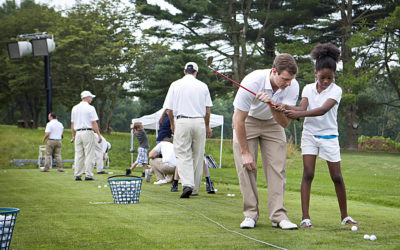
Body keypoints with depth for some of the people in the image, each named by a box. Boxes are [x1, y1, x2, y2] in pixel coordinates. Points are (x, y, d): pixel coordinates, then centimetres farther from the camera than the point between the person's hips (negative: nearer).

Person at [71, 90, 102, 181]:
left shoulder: (75, 108, 11)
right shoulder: (90, 108, -6)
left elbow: (72, 123, 12)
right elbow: (94, 123, -10)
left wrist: (73, 135, 19)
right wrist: (99, 135, -7)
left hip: (78, 133, 5)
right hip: (88, 133, -5)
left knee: (78, 155, 6)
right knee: (89, 155, -3)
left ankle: (77, 175, 5)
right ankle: (88, 175, -6)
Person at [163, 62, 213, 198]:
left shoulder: (175, 85, 3)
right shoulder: (203, 86, 6)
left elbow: (169, 109, 3)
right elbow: (207, 110, 7)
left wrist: (172, 124, 19)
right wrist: (207, 126, 21)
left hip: (182, 121, -1)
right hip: (199, 122, 2)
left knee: (183, 155, -3)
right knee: (198, 156, 8)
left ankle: (187, 184, -23)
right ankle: (195, 188, 13)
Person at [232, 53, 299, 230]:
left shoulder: (292, 86, -23)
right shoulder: (252, 82, -33)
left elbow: (284, 123, -24)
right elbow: (239, 119, -24)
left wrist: (273, 106, -44)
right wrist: (245, 152, -20)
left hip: (273, 123, 3)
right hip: (247, 121, -3)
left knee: (277, 169, -7)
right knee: (246, 167, -11)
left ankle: (278, 216, -6)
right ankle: (250, 214, -3)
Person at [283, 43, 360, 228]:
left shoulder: (336, 90, -8)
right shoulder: (308, 89, 2)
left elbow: (323, 110, -25)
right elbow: (302, 108, -13)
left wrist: (299, 114, -37)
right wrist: (285, 107, -34)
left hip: (329, 136, -1)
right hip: (310, 134, 1)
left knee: (337, 177, 3)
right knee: (308, 174, -9)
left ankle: (345, 216, 19)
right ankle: (305, 218, -8)